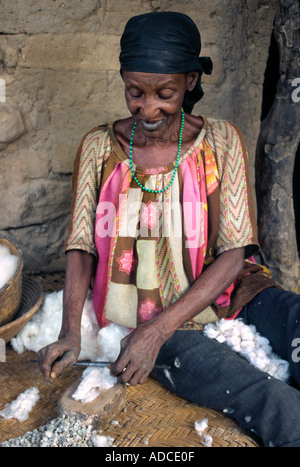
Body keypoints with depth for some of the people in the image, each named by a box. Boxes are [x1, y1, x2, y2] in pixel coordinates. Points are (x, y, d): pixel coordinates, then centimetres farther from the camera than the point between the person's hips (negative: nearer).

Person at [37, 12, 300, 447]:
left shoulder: (222, 142, -4)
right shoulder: (100, 147, -1)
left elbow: (234, 254, -9)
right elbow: (81, 245, 0)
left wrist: (157, 331, -19)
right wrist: (70, 332, -17)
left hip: (219, 292, 3)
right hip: (139, 310, -2)